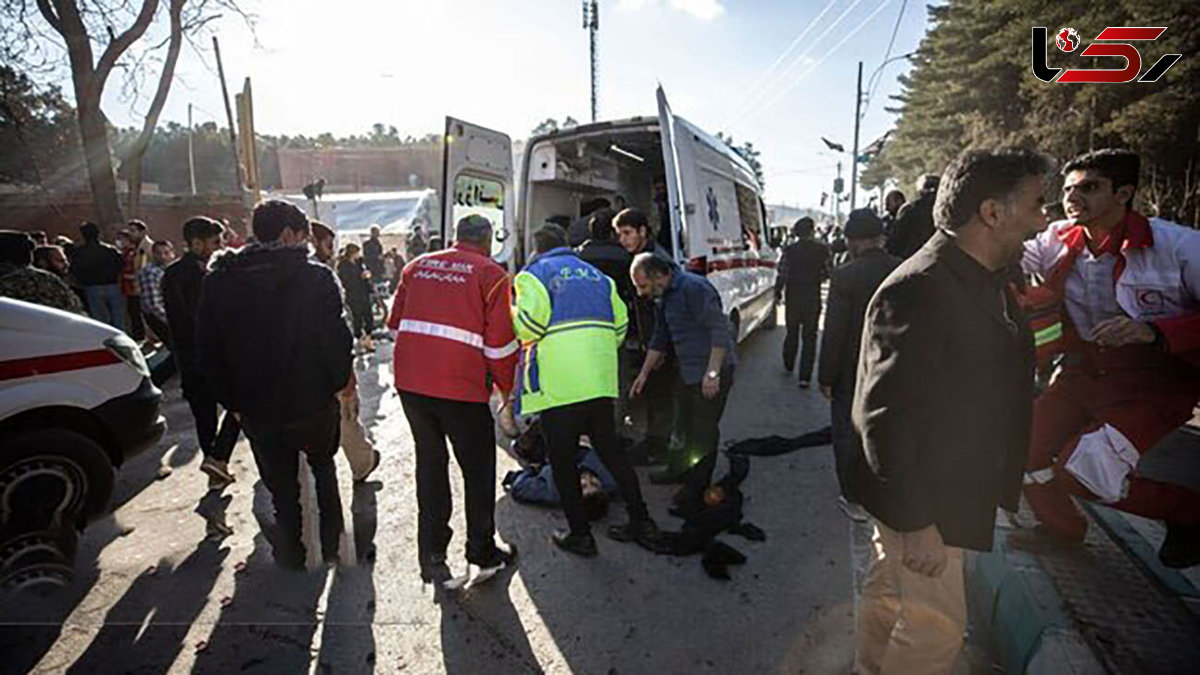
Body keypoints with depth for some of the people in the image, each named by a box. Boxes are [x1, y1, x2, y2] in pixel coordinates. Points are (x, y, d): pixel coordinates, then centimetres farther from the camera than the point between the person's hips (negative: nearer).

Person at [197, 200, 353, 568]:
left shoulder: (218, 280, 0)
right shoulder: (316, 278, -13)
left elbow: (208, 350, 3)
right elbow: (337, 339, -15)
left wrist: (233, 400, 9)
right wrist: (338, 382, 1)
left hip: (257, 410, 2)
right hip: (314, 403, -1)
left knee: (281, 485, 17)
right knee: (323, 469, 24)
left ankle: (292, 553, 30)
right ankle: (331, 544, 30)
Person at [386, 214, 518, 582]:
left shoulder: (417, 266, 13)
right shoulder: (492, 274, -2)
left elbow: (395, 323, 16)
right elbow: (500, 343, -6)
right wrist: (507, 388, 7)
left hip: (410, 383, 5)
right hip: (461, 386, -5)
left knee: (430, 462, 19)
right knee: (478, 470, 13)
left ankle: (431, 555, 26)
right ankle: (483, 554, 27)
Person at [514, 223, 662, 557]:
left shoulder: (534, 274, 1)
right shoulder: (596, 275, 19)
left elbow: (528, 324, -14)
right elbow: (620, 324, 14)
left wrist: (512, 314, 8)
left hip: (558, 384, -6)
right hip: (601, 379, 6)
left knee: (562, 460, 8)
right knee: (611, 450, 17)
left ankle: (580, 534, 16)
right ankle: (642, 523, 23)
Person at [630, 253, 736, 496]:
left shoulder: (694, 288, -21)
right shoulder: (663, 297, 9)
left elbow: (721, 330, -24)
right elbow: (659, 339, 20)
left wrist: (712, 373, -25)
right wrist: (644, 374, 22)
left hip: (712, 372, -9)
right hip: (688, 371, 9)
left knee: (704, 430, 1)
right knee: (687, 425, 20)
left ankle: (698, 487, 16)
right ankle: (685, 473, 37)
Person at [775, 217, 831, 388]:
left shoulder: (789, 250, -9)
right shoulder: (822, 250, -6)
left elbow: (782, 274, -10)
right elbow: (827, 274, -1)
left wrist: (778, 292, 4)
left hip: (793, 298, 1)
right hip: (813, 299, 0)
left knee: (792, 332, 19)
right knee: (809, 337, 4)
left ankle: (788, 365, 35)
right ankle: (805, 376, -1)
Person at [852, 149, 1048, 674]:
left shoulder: (989, 281, 6)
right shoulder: (916, 290, -26)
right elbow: (885, 417, -27)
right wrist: (914, 521, -23)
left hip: (954, 489, 9)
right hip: (920, 500, -9)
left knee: (888, 591, 24)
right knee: (937, 629, 4)